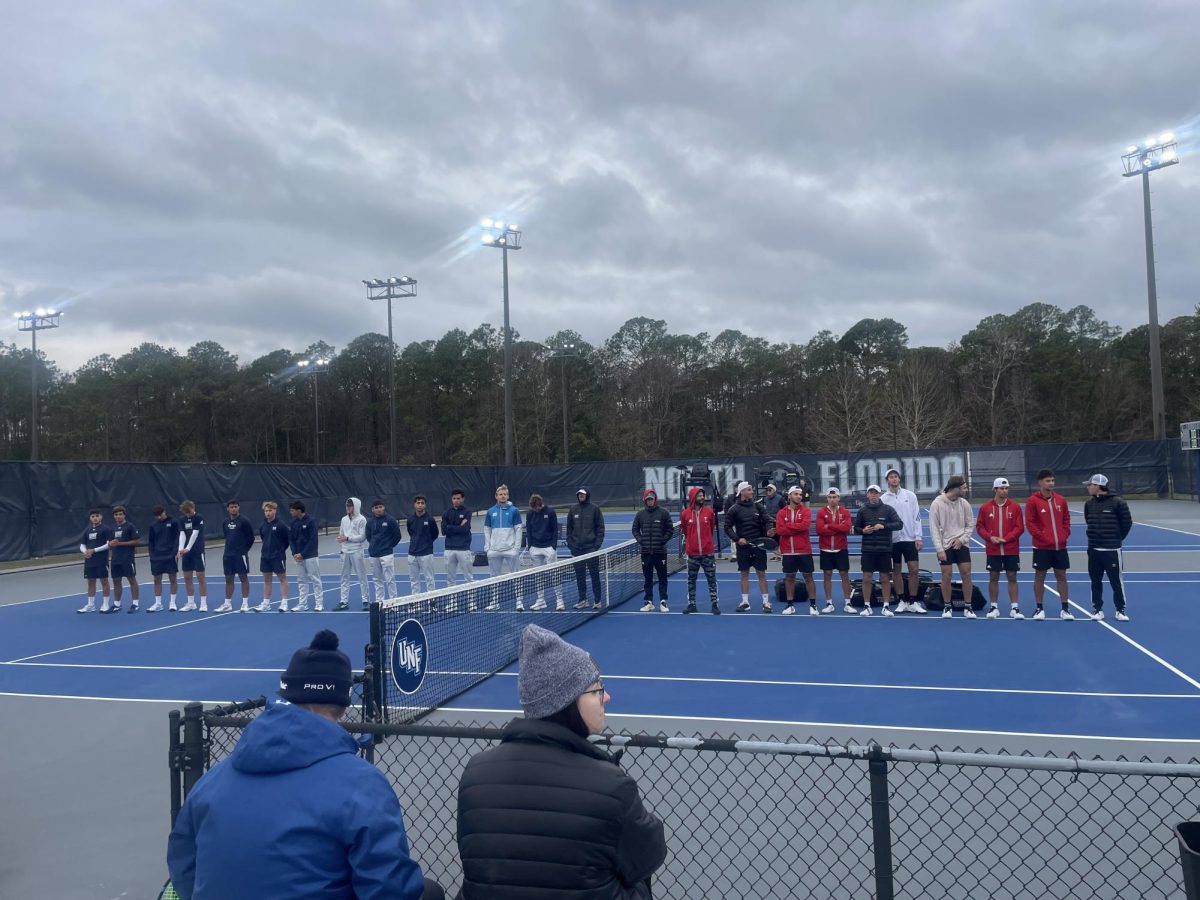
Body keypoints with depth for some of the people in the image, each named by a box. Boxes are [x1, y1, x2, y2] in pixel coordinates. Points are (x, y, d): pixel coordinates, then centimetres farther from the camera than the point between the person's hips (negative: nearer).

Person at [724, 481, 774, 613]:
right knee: (744, 573, 7)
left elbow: (766, 521, 3)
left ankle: (766, 601, 9)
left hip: (759, 545, 1)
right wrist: (737, 538, -13)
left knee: (761, 573, 3)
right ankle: (745, 601, 15)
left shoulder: (758, 506, 4)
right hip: (743, 546, -1)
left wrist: (768, 530, -18)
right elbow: (727, 527, -1)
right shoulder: (733, 509, -2)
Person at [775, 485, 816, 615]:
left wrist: (788, 526, -11)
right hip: (788, 551, 2)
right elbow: (779, 530, -9)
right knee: (789, 577, 9)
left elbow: (805, 525, -18)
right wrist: (798, 528, -12)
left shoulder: (806, 511, 0)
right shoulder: (781, 513, 4)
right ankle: (789, 605, 17)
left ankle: (813, 605, 10)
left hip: (804, 551, -2)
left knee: (808, 577, 4)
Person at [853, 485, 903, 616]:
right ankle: (866, 606, 11)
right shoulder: (862, 510, 4)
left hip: (884, 549, -1)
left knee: (885, 578, 5)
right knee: (867, 578, 1)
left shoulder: (888, 509, 0)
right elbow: (856, 528, 10)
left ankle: (886, 606, 15)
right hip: (868, 549, 1)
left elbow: (899, 524, -7)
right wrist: (863, 530, -12)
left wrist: (884, 526, -20)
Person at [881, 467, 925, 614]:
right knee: (896, 570, 6)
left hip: (909, 538, 0)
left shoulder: (910, 495, 3)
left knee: (914, 570, -3)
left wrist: (918, 537, -3)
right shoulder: (883, 499, 1)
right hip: (892, 540, 0)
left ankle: (913, 602, 7)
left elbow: (916, 517, 2)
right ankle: (902, 601, 15)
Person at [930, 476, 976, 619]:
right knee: (946, 575, 0)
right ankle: (947, 607, 14)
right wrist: (939, 549, -12)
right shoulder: (937, 503, -10)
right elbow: (934, 528, -8)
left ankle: (967, 607, 10)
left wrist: (962, 539, -7)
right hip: (945, 545, -3)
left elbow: (970, 524, 8)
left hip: (961, 545, 3)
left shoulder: (964, 503, 0)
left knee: (966, 573, -1)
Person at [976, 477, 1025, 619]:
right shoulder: (985, 508, 1)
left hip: (1011, 550, 0)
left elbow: (1020, 527, -3)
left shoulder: (1015, 507, 0)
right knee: (993, 578, 4)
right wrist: (990, 537, -12)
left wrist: (1006, 538, -14)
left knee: (1012, 577, 3)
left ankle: (1014, 608, 9)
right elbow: (979, 526, 4)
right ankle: (994, 607, 13)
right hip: (993, 550, 0)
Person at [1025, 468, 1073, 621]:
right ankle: (1039, 608, 11)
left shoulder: (1061, 500, 6)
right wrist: (1041, 536, -14)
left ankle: (1065, 608, 15)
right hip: (1042, 547, -4)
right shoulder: (1033, 501, -7)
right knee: (1040, 576, 3)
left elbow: (1066, 519, 14)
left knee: (1061, 575, 8)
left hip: (1060, 546, 4)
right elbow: (1029, 523, -8)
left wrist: (1065, 534, 1)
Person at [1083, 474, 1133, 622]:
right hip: (1093, 549, 5)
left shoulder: (1117, 502, -10)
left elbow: (1127, 522, -4)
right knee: (1096, 581, 9)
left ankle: (1120, 610, 12)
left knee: (1116, 580, 1)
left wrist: (1118, 537, 5)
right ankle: (1097, 608, 17)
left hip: (1112, 549, -5)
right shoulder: (1089, 503, 5)